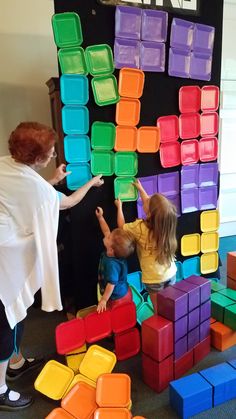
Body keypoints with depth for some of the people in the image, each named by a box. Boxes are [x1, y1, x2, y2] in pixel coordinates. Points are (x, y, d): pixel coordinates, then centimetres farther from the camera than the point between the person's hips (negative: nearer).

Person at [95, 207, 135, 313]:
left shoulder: (112, 264, -35)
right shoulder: (115, 252, -10)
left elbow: (111, 284, -29)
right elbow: (106, 232, 2)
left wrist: (103, 300, -18)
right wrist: (100, 217, 5)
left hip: (117, 299, -9)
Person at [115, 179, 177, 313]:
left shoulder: (140, 227, -24)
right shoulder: (165, 221, -9)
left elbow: (122, 226, -3)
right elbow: (151, 204, 10)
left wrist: (119, 207, 11)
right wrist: (141, 189, 22)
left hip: (154, 278, -5)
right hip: (171, 273, 5)